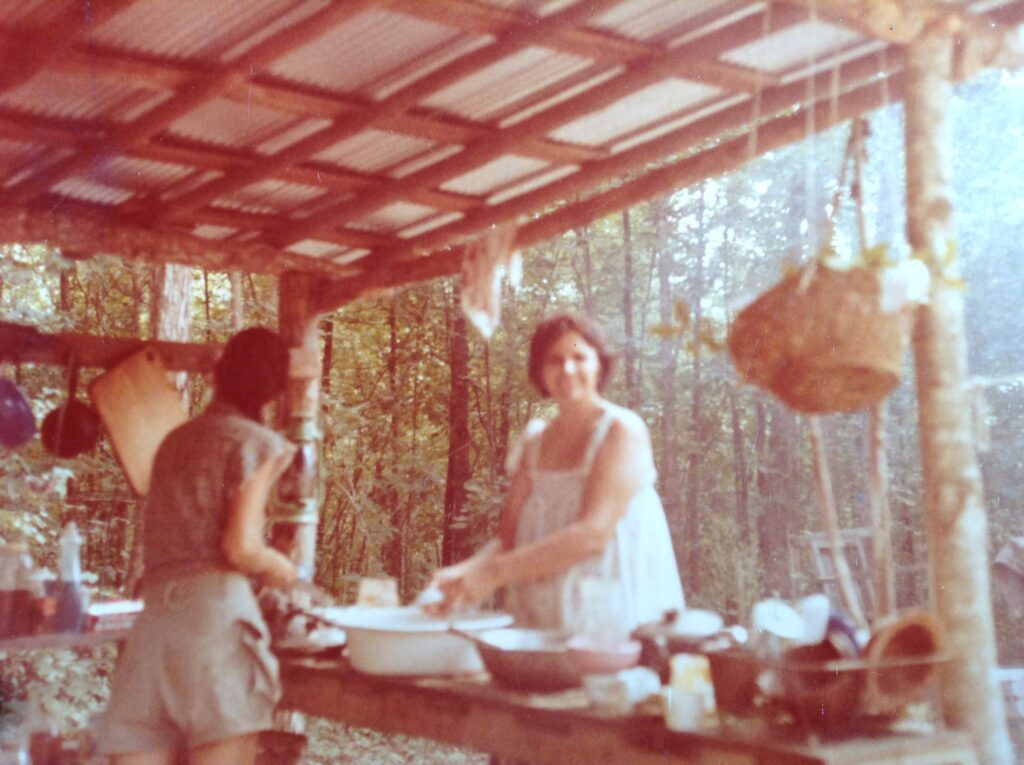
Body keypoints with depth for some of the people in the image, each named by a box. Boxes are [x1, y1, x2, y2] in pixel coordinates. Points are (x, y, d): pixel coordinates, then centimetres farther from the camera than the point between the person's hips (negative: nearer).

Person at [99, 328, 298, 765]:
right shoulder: (256, 442, 3)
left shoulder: (175, 441, 22)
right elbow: (241, 548, -8)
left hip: (152, 621, 6)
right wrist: (280, 569, 12)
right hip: (214, 612, -6)